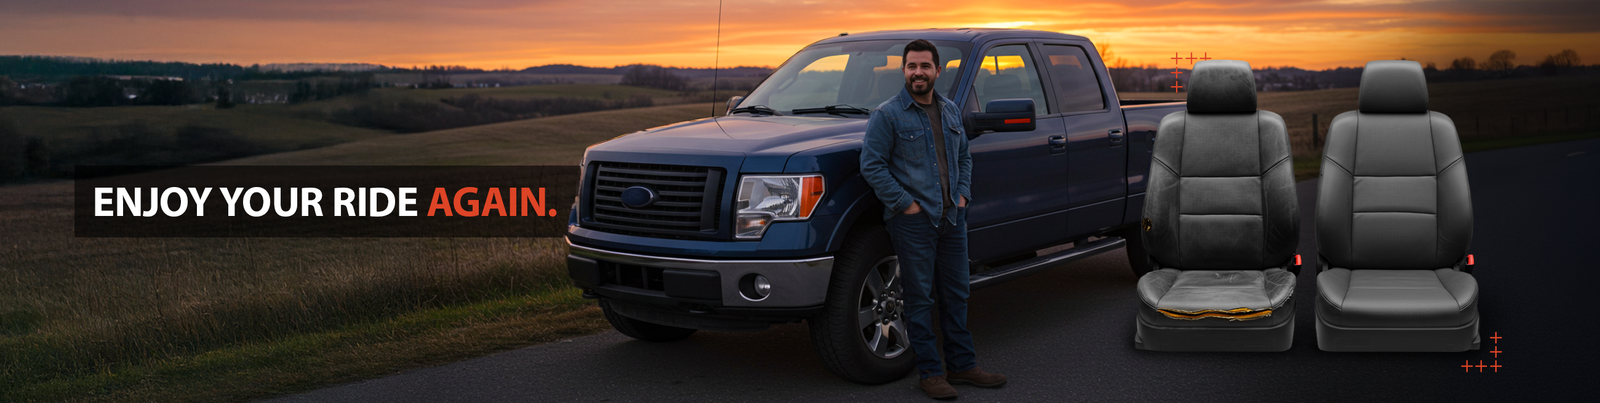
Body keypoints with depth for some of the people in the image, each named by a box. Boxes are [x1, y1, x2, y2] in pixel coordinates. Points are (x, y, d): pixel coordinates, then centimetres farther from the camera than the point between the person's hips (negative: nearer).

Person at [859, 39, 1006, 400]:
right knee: (920, 298, -1)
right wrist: (904, 203, -14)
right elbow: (871, 164, -11)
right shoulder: (887, 114, -7)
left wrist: (963, 194, 8)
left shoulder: (950, 111, 13)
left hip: (953, 217, 6)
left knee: (957, 293, 11)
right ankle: (930, 372, 7)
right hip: (913, 221, -6)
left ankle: (962, 365, 22)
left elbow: (964, 156, 23)